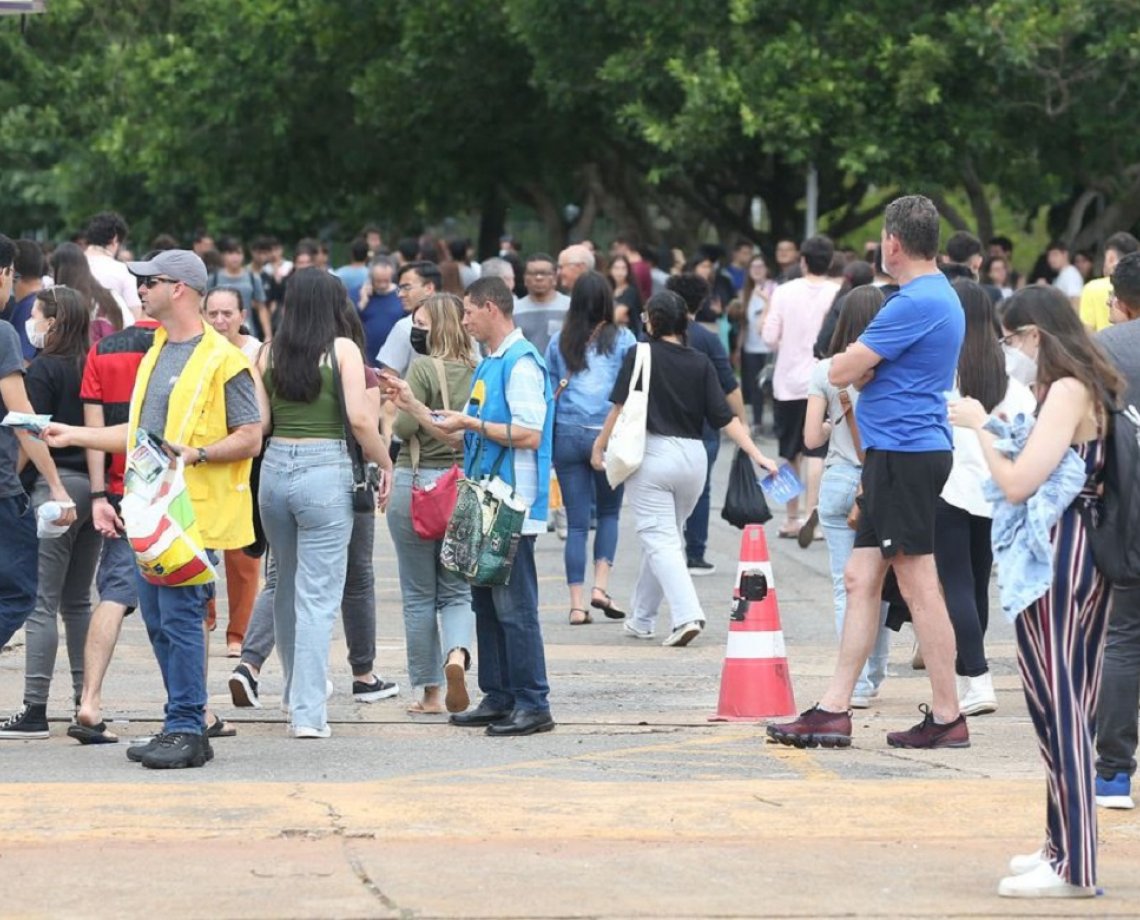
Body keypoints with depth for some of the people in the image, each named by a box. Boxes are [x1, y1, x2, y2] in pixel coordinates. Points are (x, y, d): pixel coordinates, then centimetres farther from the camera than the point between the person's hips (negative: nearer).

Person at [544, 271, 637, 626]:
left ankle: (577, 603, 1)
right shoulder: (622, 339, 0)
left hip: (567, 434, 2)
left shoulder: (559, 342, 6)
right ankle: (601, 585, 0)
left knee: (576, 522, 4)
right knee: (609, 512, 16)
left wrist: (547, 440, 22)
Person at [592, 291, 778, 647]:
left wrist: (600, 446, 4)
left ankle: (687, 614, -24)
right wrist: (757, 455, -2)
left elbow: (621, 406, -7)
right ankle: (642, 619, 28)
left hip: (652, 452, -5)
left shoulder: (640, 355, -5)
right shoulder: (700, 363, 4)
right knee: (664, 536, 18)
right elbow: (724, 417, -2)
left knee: (659, 541, -5)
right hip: (693, 457, 5)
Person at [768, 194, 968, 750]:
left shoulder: (917, 303, -17)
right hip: (896, 454, 10)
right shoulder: (938, 296, 16)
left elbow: (841, 372, -15)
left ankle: (948, 718, -2)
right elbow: (867, 373, 22)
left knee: (918, 584, -6)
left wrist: (860, 365, 5)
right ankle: (834, 711, 10)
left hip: (906, 451, -10)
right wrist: (866, 367, 0)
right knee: (861, 579, 10)